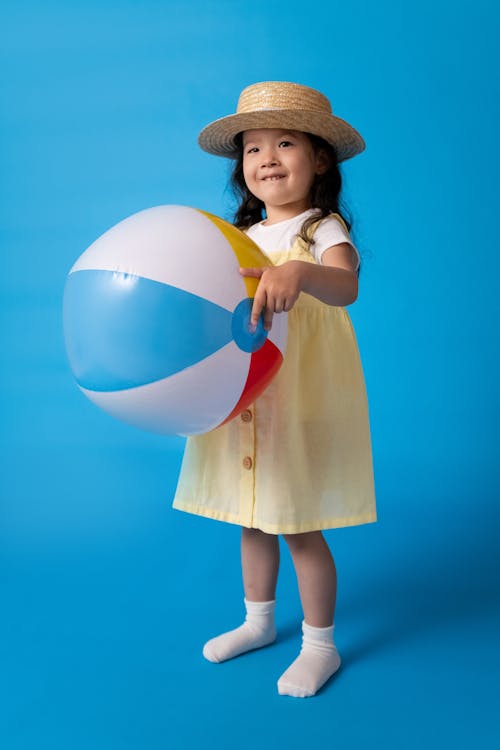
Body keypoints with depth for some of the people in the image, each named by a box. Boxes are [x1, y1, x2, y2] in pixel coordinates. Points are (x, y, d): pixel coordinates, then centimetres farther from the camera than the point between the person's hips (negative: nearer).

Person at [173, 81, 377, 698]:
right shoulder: (243, 238, 11)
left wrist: (298, 274, -50)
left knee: (300, 527, 2)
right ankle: (259, 621, 38)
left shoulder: (324, 232, -9)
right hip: (244, 401, 6)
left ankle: (320, 645, 22)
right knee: (252, 521, 16)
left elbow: (345, 285, -31)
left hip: (303, 402, -6)